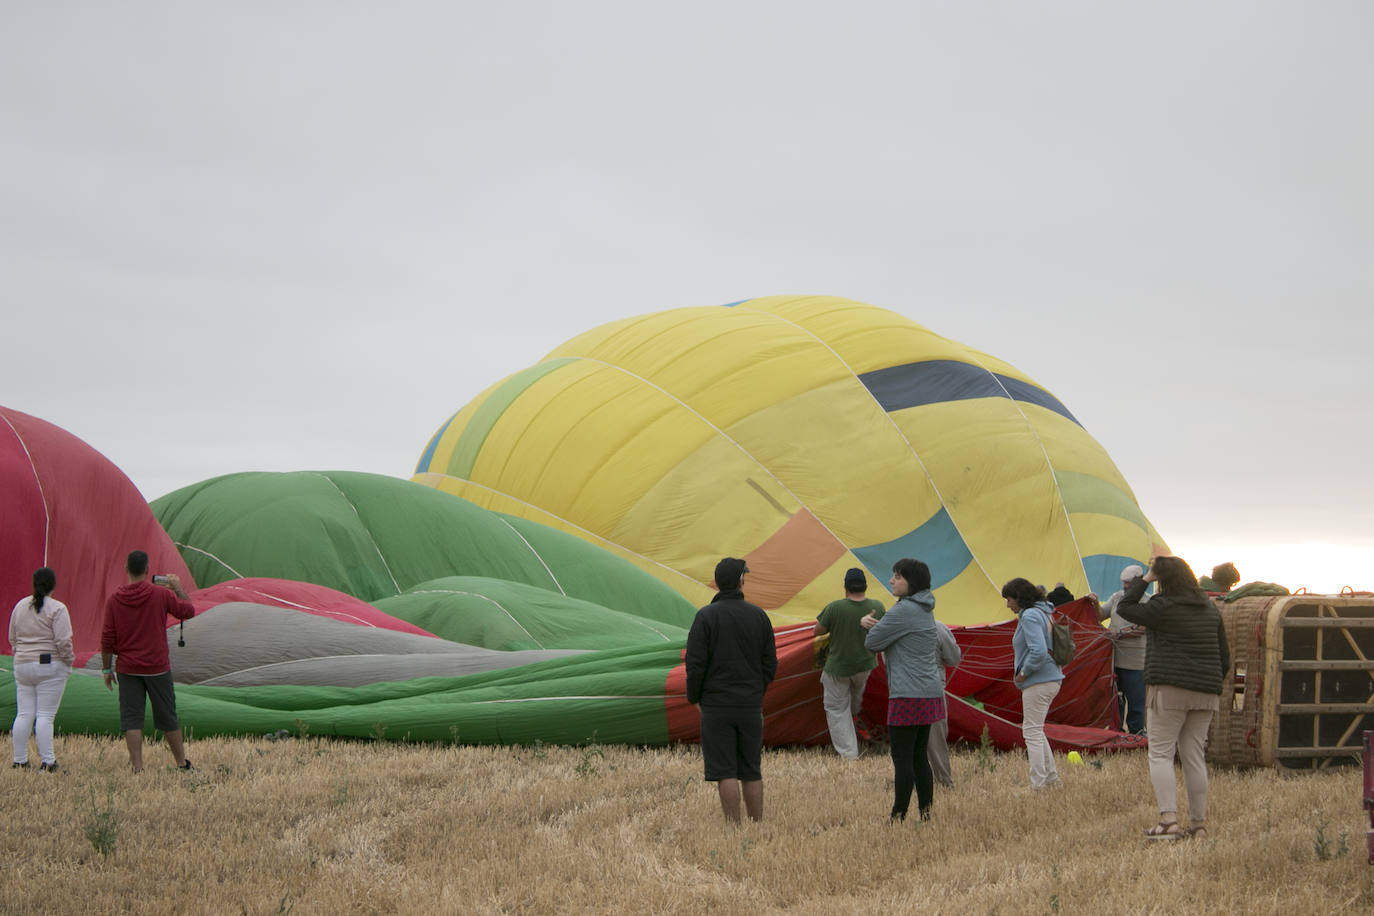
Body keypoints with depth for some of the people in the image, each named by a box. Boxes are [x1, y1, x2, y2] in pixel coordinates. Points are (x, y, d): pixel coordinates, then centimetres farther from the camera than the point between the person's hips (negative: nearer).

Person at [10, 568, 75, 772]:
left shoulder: (20, 606, 9)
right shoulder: (57, 609, -10)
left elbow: (12, 638, 15)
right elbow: (63, 640, -15)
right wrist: (70, 660, 0)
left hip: (22, 665, 5)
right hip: (50, 666, -5)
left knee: (24, 714, 8)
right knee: (45, 715, -5)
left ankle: (20, 760, 8)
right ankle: (47, 761, -5)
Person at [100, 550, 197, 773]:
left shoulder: (114, 600, -3)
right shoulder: (162, 595, -7)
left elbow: (107, 639, -2)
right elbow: (188, 611, 7)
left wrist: (107, 669, 7)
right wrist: (177, 588, 21)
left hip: (128, 670, 0)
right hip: (158, 668, 0)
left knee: (131, 719, 2)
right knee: (167, 718, 11)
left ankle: (137, 767, -5)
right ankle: (182, 763, 21)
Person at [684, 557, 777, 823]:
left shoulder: (706, 616, -8)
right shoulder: (759, 616, 4)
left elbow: (695, 664, -10)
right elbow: (770, 663, 8)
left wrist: (693, 697, 5)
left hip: (717, 705, -4)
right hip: (751, 705, 4)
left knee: (724, 772, -3)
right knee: (751, 771, 9)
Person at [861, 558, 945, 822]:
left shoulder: (903, 611, -15)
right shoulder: (925, 611, 15)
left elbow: (872, 643, -10)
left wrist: (872, 626, 13)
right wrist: (876, 625, 4)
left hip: (909, 696, -9)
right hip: (930, 693, 9)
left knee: (902, 758, -5)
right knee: (919, 756, 12)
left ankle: (898, 815, -3)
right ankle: (926, 813, 12)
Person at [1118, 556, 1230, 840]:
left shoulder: (1164, 607, -11)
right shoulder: (1209, 608, 11)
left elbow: (1124, 608, 1)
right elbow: (1224, 654, 16)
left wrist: (1144, 579, 5)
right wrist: (1215, 686, 25)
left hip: (1169, 690, -6)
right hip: (1205, 693, 6)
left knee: (1160, 754, -4)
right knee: (1194, 756, 10)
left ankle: (1169, 820, -17)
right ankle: (1199, 823, 9)